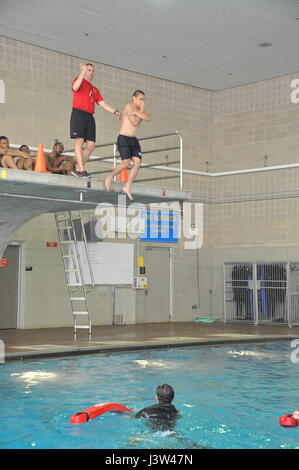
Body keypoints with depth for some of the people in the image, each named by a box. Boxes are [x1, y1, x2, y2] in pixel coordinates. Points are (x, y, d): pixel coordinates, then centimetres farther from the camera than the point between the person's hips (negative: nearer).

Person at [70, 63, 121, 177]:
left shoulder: (95, 90, 28)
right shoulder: (79, 80, 11)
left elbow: (102, 103, 18)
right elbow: (75, 88, -13)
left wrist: (114, 111, 2)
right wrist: (83, 72, -15)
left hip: (90, 116, 6)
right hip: (78, 113, -6)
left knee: (91, 145, -4)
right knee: (79, 141, -14)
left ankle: (77, 169, 5)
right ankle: (81, 170, -19)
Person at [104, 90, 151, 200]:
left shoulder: (141, 109, 14)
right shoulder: (128, 106, -7)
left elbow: (148, 118, -7)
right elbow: (135, 122, -18)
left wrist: (137, 113, -17)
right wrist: (141, 112, -7)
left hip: (134, 140, 7)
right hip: (124, 138, -7)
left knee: (137, 163, -7)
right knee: (126, 162, -17)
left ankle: (127, 187, -2)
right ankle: (109, 178, 3)